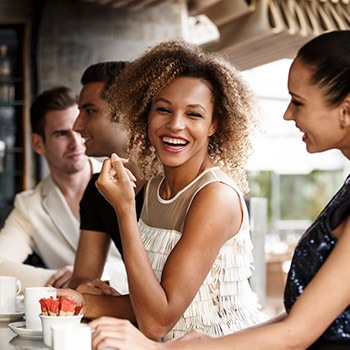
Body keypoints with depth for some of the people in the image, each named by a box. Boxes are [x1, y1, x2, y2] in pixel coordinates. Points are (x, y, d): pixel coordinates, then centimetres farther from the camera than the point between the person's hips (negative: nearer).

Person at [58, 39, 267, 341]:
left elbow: (157, 322, -20)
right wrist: (88, 304, -8)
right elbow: (149, 304, 7)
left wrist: (125, 210, -22)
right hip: (175, 344, 6)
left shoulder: (218, 194, -17)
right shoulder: (155, 184, 3)